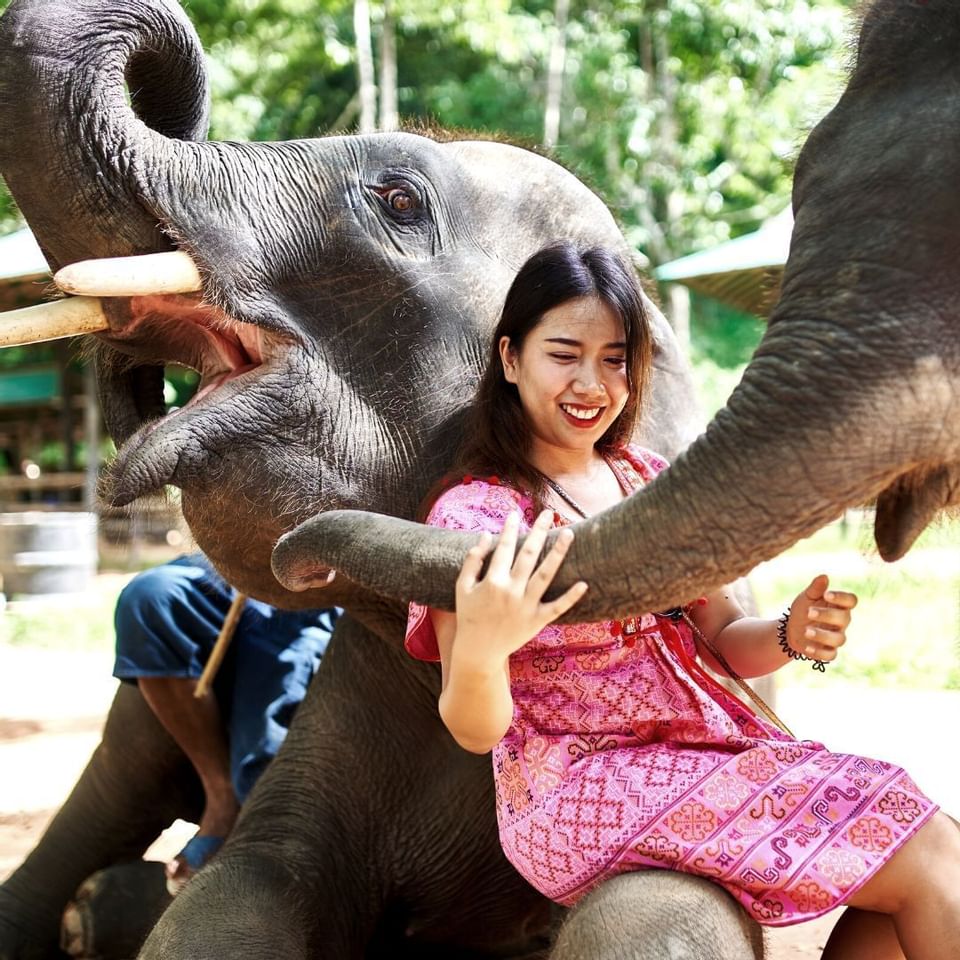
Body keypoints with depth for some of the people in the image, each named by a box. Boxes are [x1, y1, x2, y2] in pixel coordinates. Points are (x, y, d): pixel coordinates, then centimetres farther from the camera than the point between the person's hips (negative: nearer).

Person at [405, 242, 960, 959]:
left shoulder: (651, 482, 10)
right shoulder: (473, 516, -9)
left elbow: (721, 639, 12)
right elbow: (477, 731, -12)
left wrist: (790, 637, -11)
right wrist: (479, 650, -35)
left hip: (715, 752, 7)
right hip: (583, 787, -7)